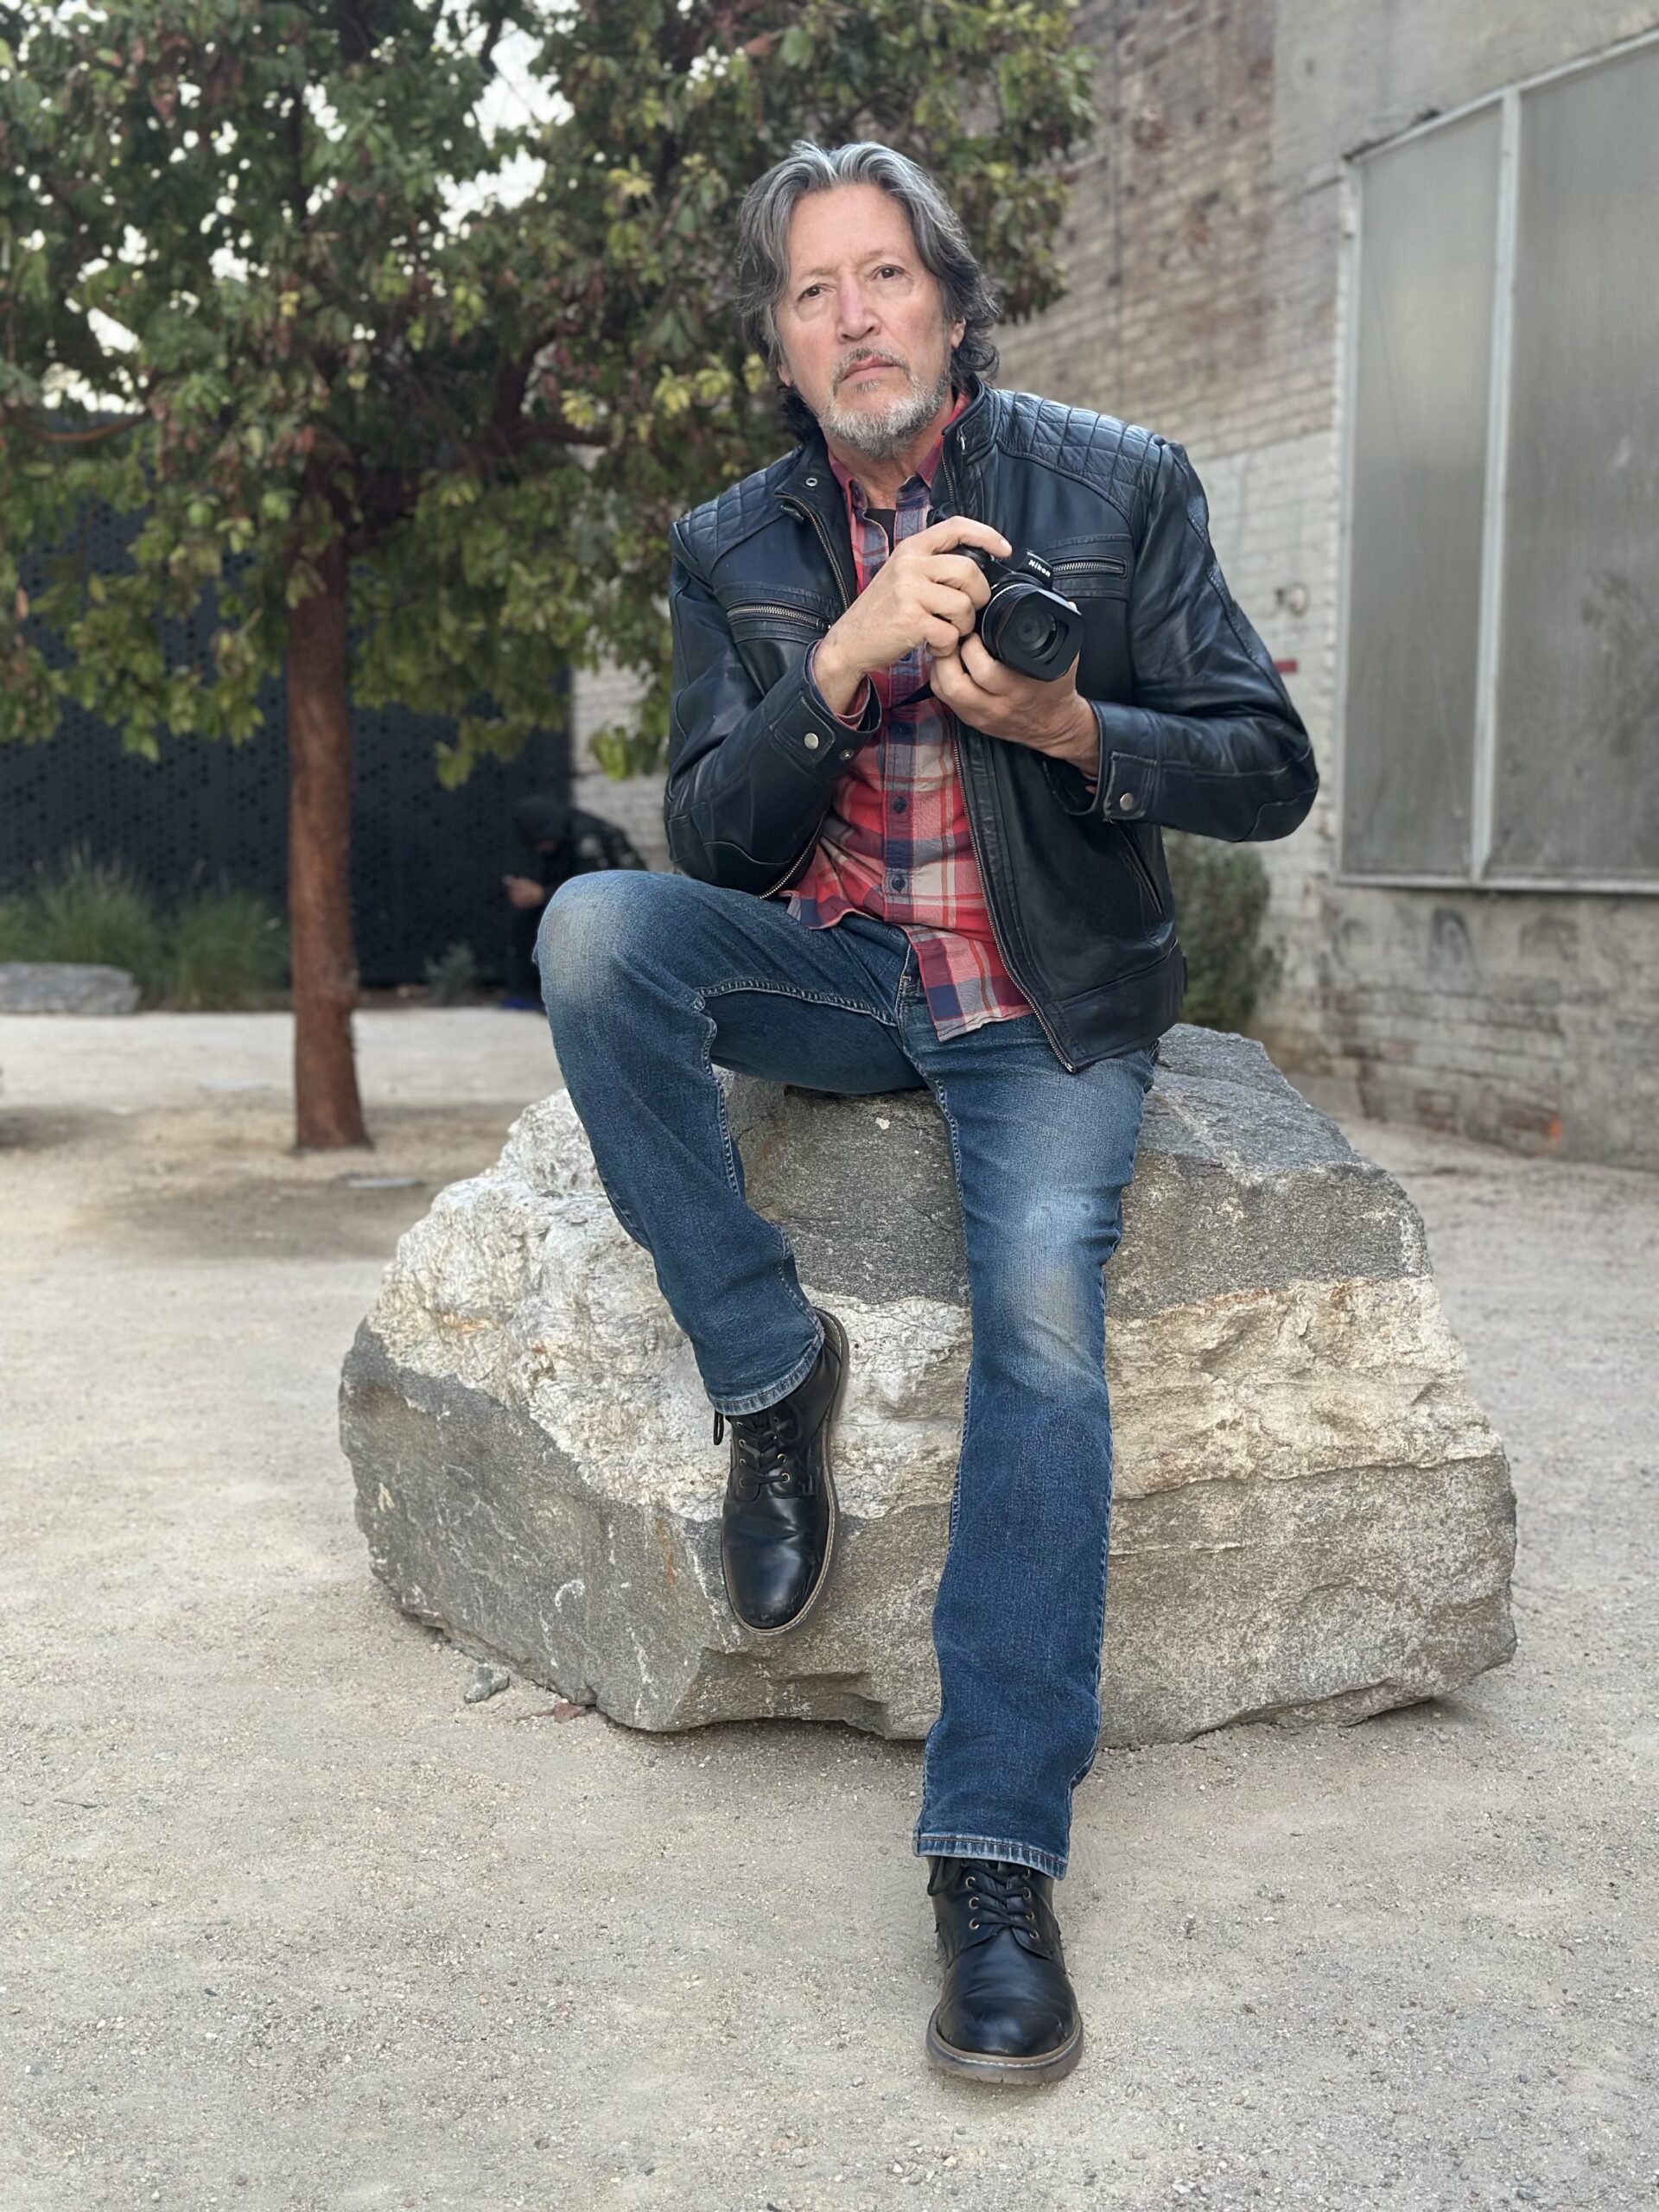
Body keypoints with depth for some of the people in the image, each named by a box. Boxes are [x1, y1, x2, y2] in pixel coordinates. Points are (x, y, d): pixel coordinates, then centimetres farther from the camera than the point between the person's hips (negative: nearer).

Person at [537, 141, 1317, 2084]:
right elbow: (710, 839, -2)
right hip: (830, 971, 3)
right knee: (594, 926, -27)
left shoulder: (1118, 485, -1)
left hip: (1044, 1001, -2)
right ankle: (768, 1373, -14)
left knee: (1044, 1320, -28)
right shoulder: (732, 547, 5)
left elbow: (1269, 772, -2)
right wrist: (849, 658, -18)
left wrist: (1064, 724, -21)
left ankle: (997, 1858, -23)